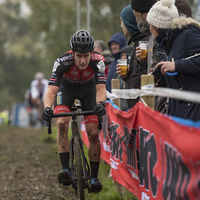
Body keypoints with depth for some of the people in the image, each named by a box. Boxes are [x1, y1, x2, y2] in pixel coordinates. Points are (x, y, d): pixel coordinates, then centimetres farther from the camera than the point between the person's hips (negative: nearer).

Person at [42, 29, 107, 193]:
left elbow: (101, 89, -42)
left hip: (88, 89, 1)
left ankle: (94, 177, 3)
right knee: (62, 123, -26)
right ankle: (66, 169, -23)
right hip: (67, 88, -1)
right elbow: (51, 91, -41)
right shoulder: (62, 62, -36)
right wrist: (47, 108, -62)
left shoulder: (97, 61, -35)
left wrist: (100, 103, -64)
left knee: (93, 133, -9)